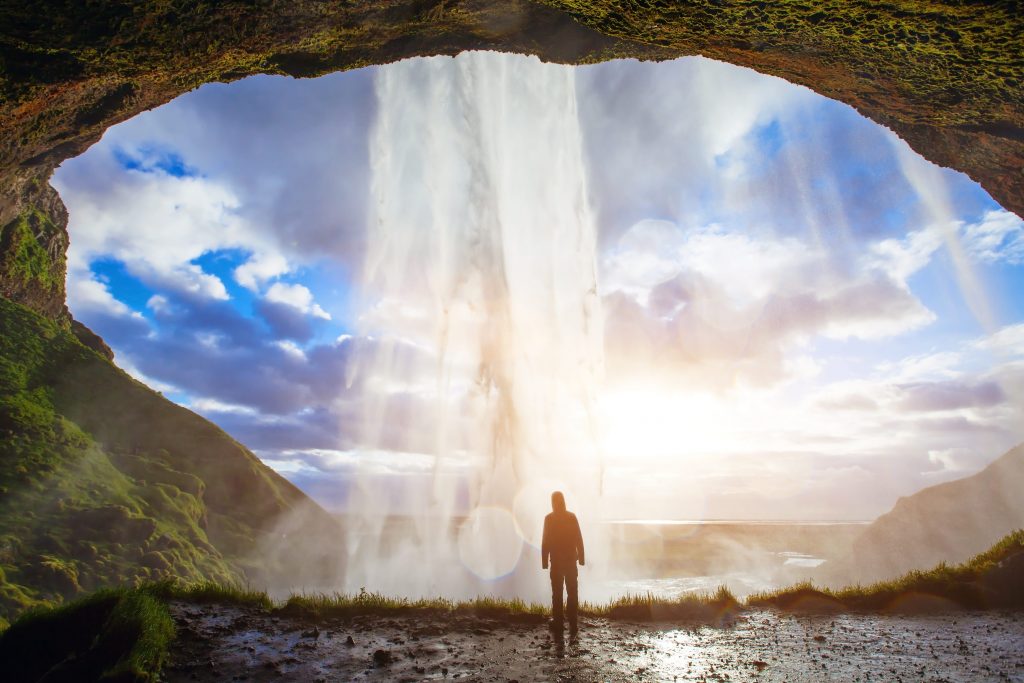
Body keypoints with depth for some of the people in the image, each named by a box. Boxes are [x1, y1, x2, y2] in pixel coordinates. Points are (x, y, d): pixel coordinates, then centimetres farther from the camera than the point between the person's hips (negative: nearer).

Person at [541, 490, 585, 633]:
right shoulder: (572, 517, -2)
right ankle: (572, 624, 5)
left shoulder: (549, 519, -8)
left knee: (557, 593, 8)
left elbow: (545, 542, -7)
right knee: (572, 593, 7)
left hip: (556, 561, -1)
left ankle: (558, 623, 11)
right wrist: (581, 557, 5)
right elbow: (579, 539, -1)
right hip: (571, 560, 2)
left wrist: (544, 561, -2)